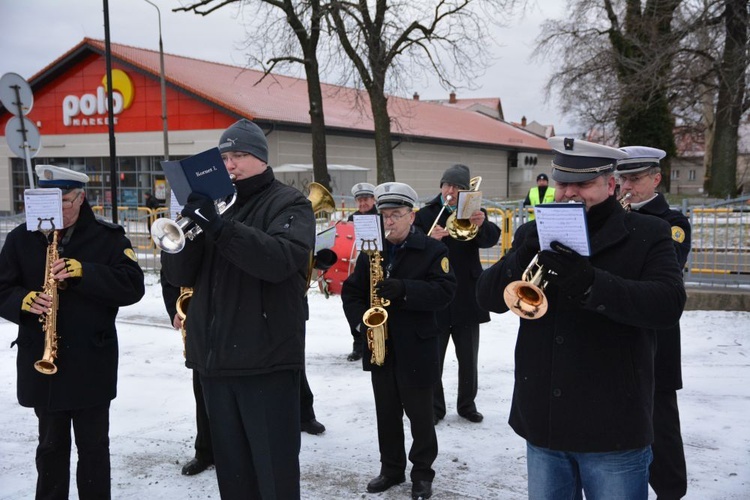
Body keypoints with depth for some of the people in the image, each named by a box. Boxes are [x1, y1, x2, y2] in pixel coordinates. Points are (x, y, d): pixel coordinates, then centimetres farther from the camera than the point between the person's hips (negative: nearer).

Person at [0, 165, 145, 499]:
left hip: (92, 363, -2)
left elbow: (133, 287, -13)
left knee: (94, 446, 7)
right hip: (40, 361, 2)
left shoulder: (108, 237, -3)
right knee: (51, 445, 15)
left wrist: (82, 272, -24)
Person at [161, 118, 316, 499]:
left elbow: (280, 260, -21)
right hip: (214, 359, 6)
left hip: (266, 359, -6)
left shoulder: (289, 204, -1)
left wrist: (218, 225, -27)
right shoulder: (214, 202, 16)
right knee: (231, 469, 15)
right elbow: (179, 275, 8)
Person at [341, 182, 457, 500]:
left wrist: (404, 289, -27)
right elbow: (351, 291, 10)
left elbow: (445, 290, -16)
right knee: (386, 414, 13)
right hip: (379, 347, 5)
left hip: (416, 348, -4)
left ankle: (422, 473, 19)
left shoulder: (432, 250, -5)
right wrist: (360, 320, -8)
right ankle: (391, 468, 27)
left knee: (420, 415, 5)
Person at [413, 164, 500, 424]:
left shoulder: (474, 213, 3)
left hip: (466, 298, 1)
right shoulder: (425, 215, 1)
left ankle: (467, 404, 26)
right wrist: (430, 239, -28)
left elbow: (491, 239, -15)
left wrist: (482, 225, -37)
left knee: (468, 359, 12)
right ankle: (434, 407, 17)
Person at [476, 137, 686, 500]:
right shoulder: (534, 236, 9)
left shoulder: (647, 235, -2)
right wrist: (522, 260, -19)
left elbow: (669, 303, -18)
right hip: (543, 425, 4)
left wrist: (590, 283, -31)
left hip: (613, 428, -4)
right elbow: (487, 297, 1)